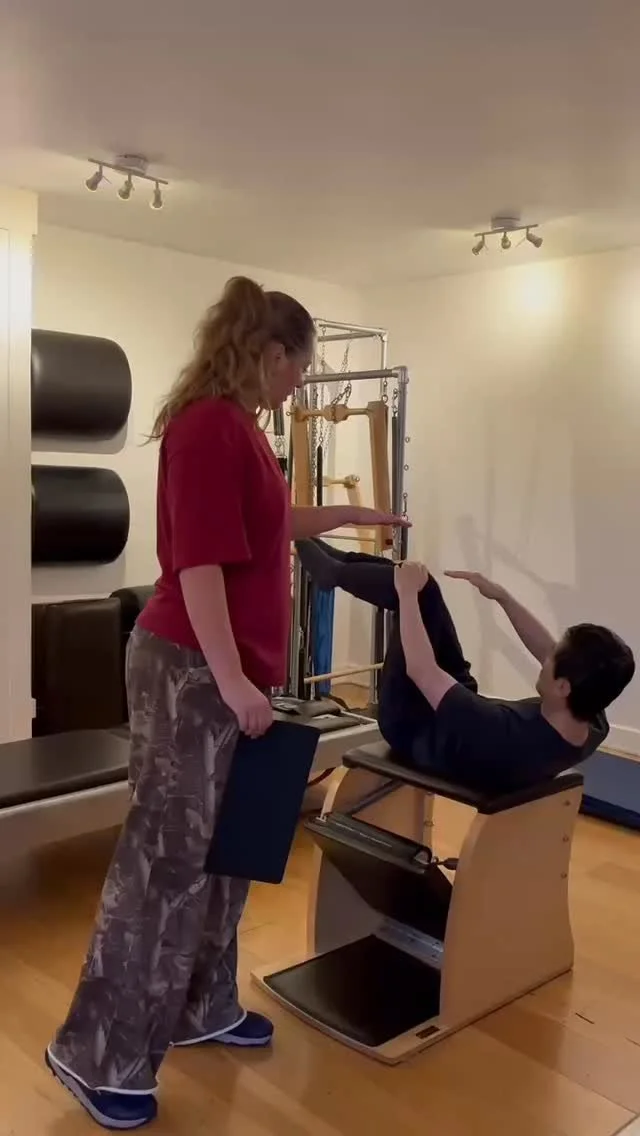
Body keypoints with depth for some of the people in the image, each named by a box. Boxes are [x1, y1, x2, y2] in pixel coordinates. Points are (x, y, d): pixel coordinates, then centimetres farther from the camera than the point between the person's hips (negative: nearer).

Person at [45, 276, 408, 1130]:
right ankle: (97, 1054, 13)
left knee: (221, 846, 16)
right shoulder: (207, 425, -17)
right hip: (192, 668, -10)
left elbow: (265, 526, 30)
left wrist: (348, 515, 39)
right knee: (167, 856, -3)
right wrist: (229, 678, -23)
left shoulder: (234, 425, 14)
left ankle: (201, 1010, 32)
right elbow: (198, 560, -23)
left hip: (228, 667, 10)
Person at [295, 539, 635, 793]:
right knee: (419, 585, 4)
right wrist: (501, 596, -5)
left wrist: (407, 594, -24)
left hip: (415, 729, -6)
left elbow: (420, 670, -36)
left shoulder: (505, 737, -45)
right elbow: (551, 651, -5)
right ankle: (336, 566, 28)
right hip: (463, 706, 6)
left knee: (416, 587, -11)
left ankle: (332, 571, 17)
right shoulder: (594, 727, -24)